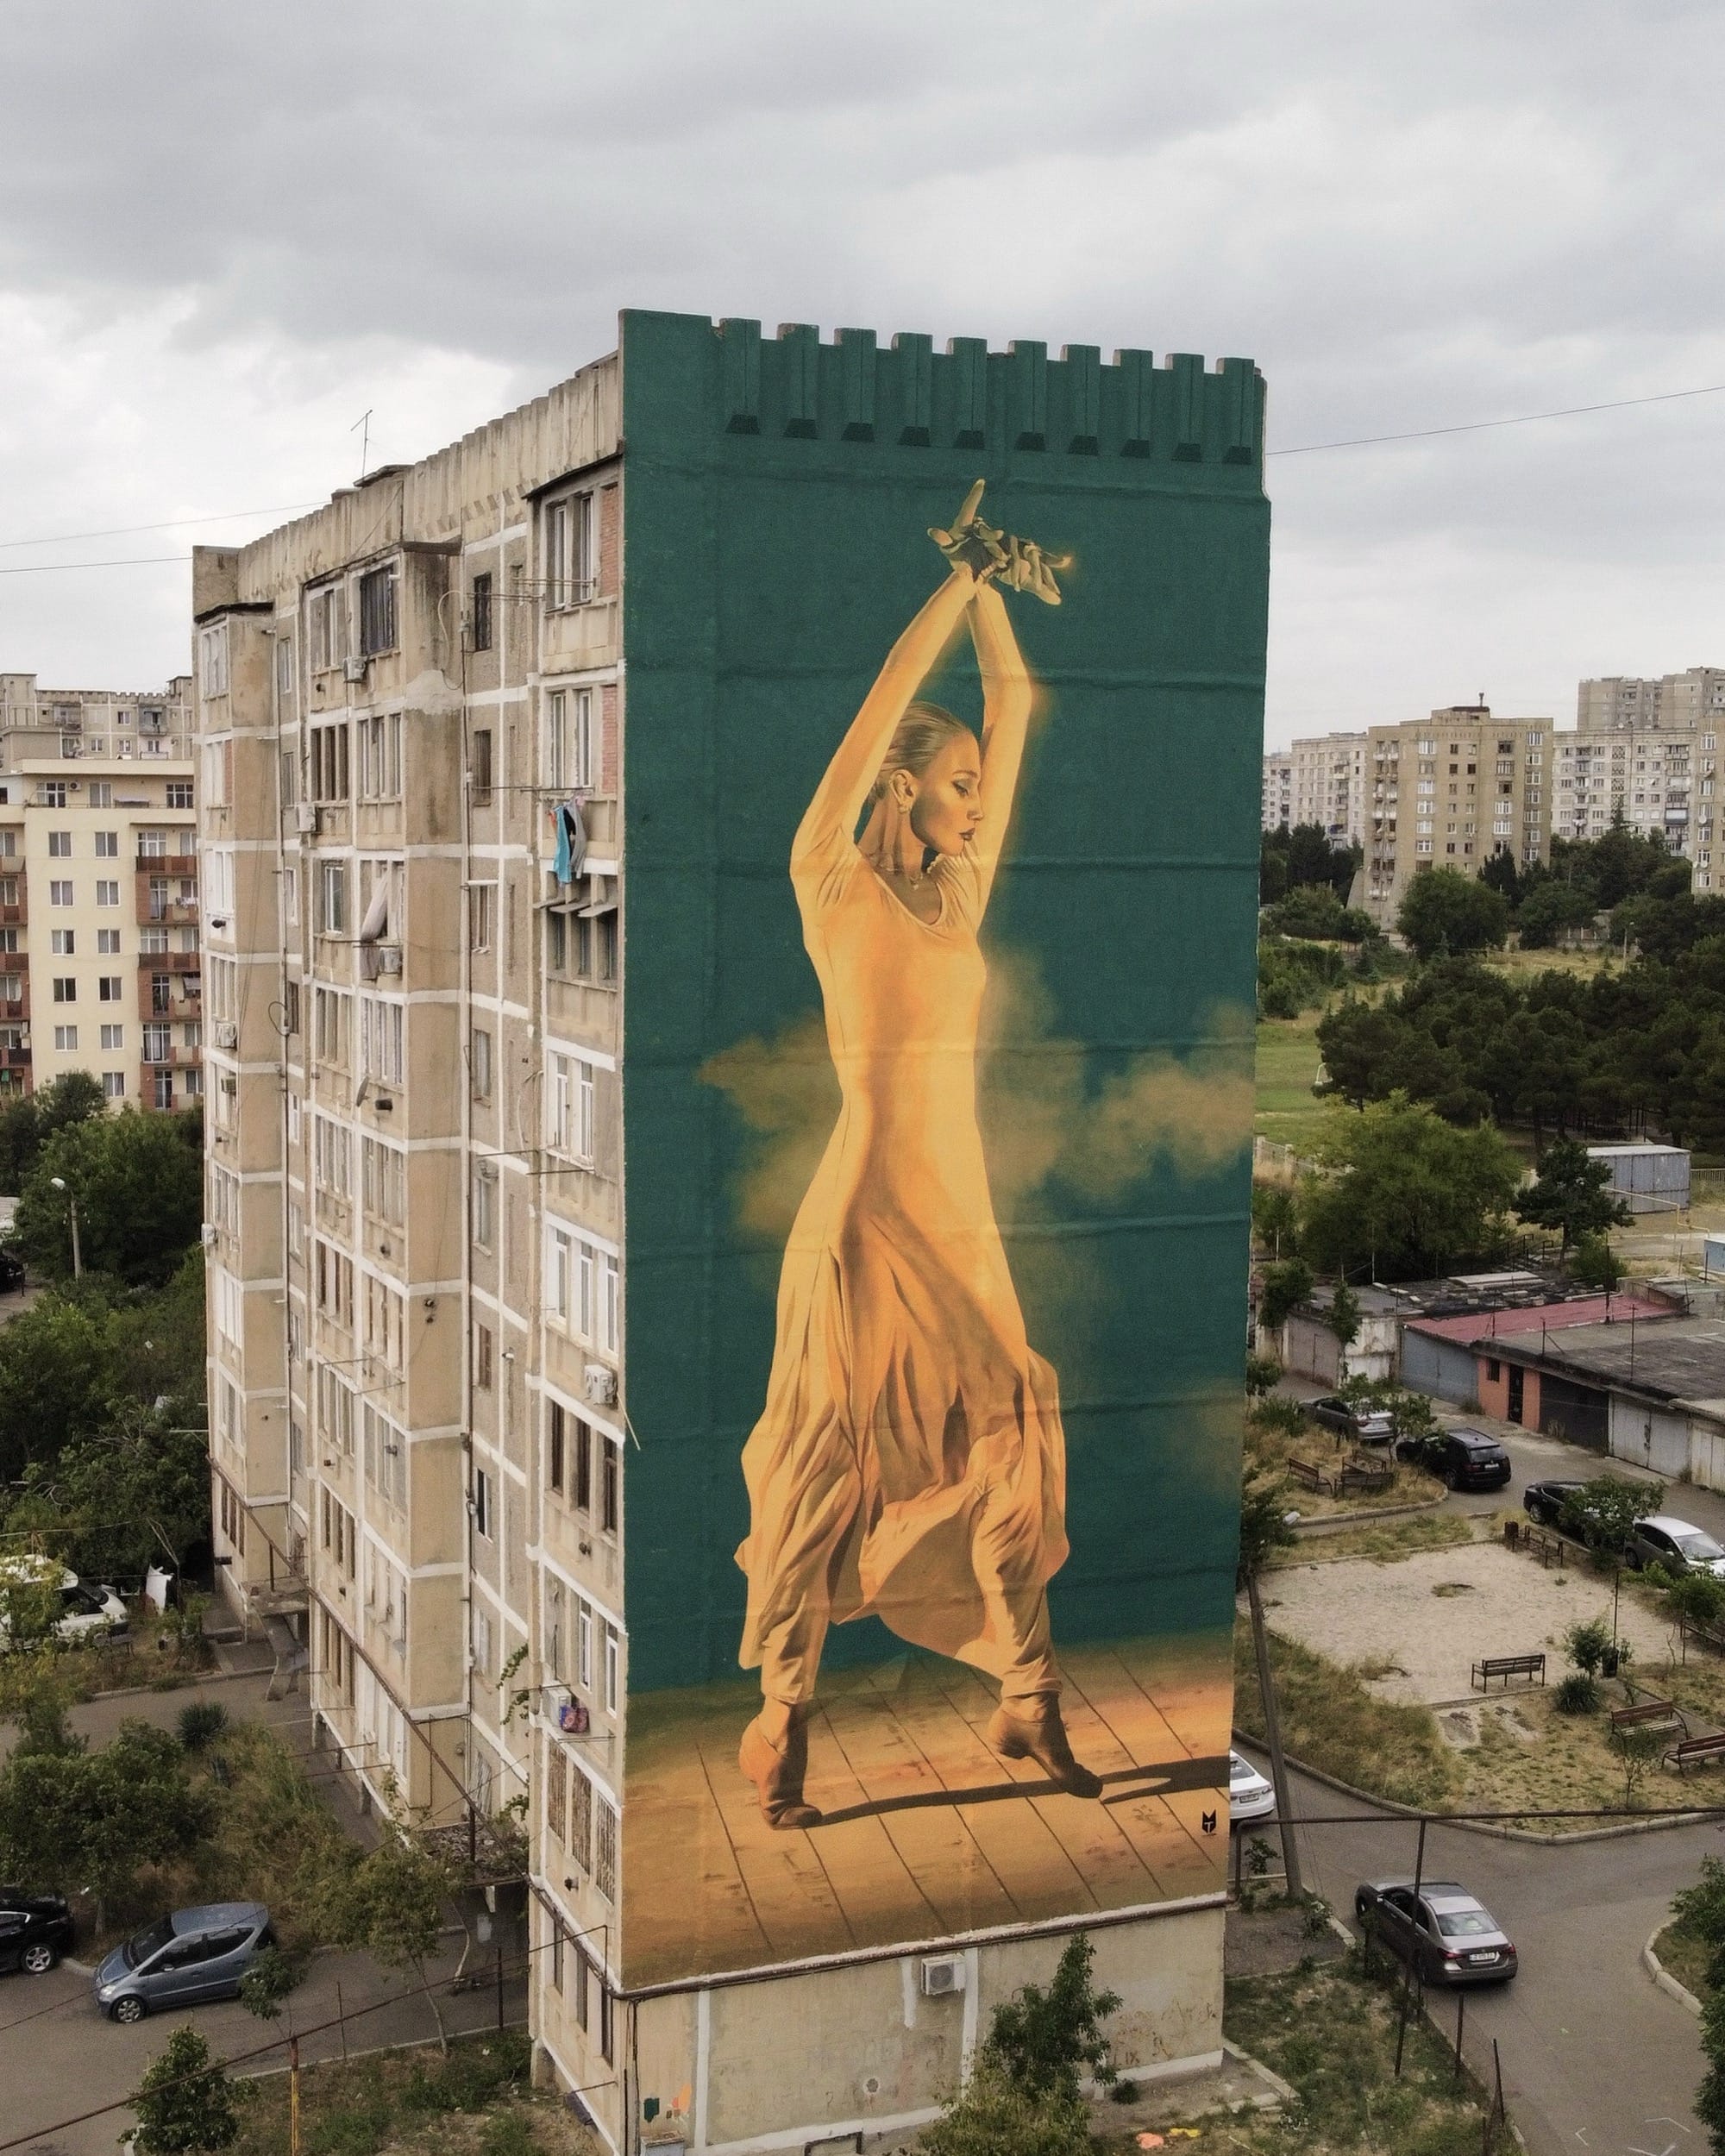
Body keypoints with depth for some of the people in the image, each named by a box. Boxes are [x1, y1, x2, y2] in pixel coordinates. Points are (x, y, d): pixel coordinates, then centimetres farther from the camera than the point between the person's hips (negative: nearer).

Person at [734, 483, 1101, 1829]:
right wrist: (960, 582, -4)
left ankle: (1030, 1705, 20)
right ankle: (784, 1733, 10)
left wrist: (992, 589, 10)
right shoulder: (834, 886, -4)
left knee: (1009, 1438, 7)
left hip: (965, 1213, 6)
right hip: (869, 1204, -6)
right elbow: (888, 700, -10)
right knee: (835, 1463, -1)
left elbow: (1015, 709, 12)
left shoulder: (962, 892, 12)